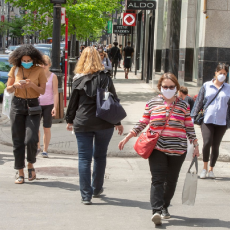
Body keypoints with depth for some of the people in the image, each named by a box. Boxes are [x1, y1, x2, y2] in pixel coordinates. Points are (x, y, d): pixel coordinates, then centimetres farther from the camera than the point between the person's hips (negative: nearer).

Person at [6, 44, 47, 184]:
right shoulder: (15, 69, 3)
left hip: (33, 106, -2)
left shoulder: (39, 70, -1)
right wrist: (16, 85, -15)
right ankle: (20, 173, 9)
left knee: (31, 139, -15)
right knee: (18, 141, 1)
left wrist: (32, 84, -21)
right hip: (17, 105, 2)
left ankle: (31, 164, 13)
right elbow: (8, 89, 7)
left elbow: (42, 91, -3)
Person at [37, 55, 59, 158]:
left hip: (48, 105, -2)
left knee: (46, 128, 0)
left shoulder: (53, 76, 1)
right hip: (37, 104, 2)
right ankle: (38, 147, 11)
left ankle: (45, 150, 9)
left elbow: (55, 93, -3)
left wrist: (55, 107, -11)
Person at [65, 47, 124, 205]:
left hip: (82, 124, -1)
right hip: (104, 123, 1)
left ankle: (86, 195, -1)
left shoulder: (78, 80, -3)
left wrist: (70, 120, 15)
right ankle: (97, 189, 27)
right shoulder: (105, 78, -1)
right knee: (100, 156, 16)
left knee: (84, 158, 2)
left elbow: (73, 102, 3)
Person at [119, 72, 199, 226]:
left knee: (171, 180, 9)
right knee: (157, 180, -12)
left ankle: (165, 207, 26)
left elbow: (189, 127, 10)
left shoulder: (183, 105, 6)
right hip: (157, 149, -1)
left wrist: (195, 145, 9)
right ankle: (157, 210, -20)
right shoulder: (152, 103, 5)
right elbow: (142, 124, 11)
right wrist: (127, 138, 7)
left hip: (178, 150, 1)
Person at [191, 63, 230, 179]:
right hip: (207, 120, -1)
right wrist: (193, 116, 4)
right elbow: (199, 102, 8)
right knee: (207, 143, -15)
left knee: (215, 146, 4)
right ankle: (204, 168, 3)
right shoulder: (206, 86, 5)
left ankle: (211, 169, 20)